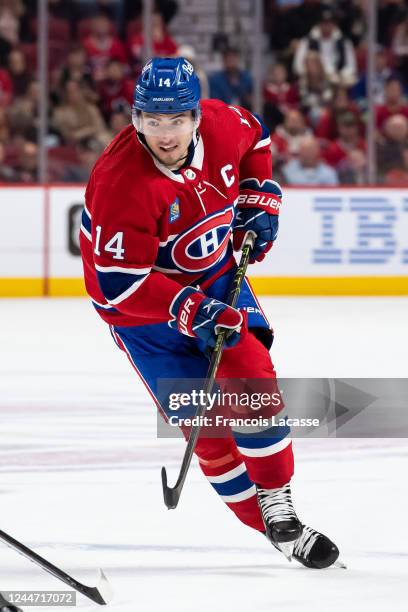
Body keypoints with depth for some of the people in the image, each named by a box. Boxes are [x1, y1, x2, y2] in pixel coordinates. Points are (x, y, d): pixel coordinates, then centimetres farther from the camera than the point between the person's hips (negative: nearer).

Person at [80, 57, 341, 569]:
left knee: (251, 374, -10)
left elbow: (255, 138, 11)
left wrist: (260, 199, 1)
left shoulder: (222, 124, -16)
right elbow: (120, 283, -32)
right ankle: (268, 526, 7)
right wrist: (191, 312, -36)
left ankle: (278, 505, 2)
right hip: (141, 303, -5)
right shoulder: (120, 181, -33)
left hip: (214, 275, 5)